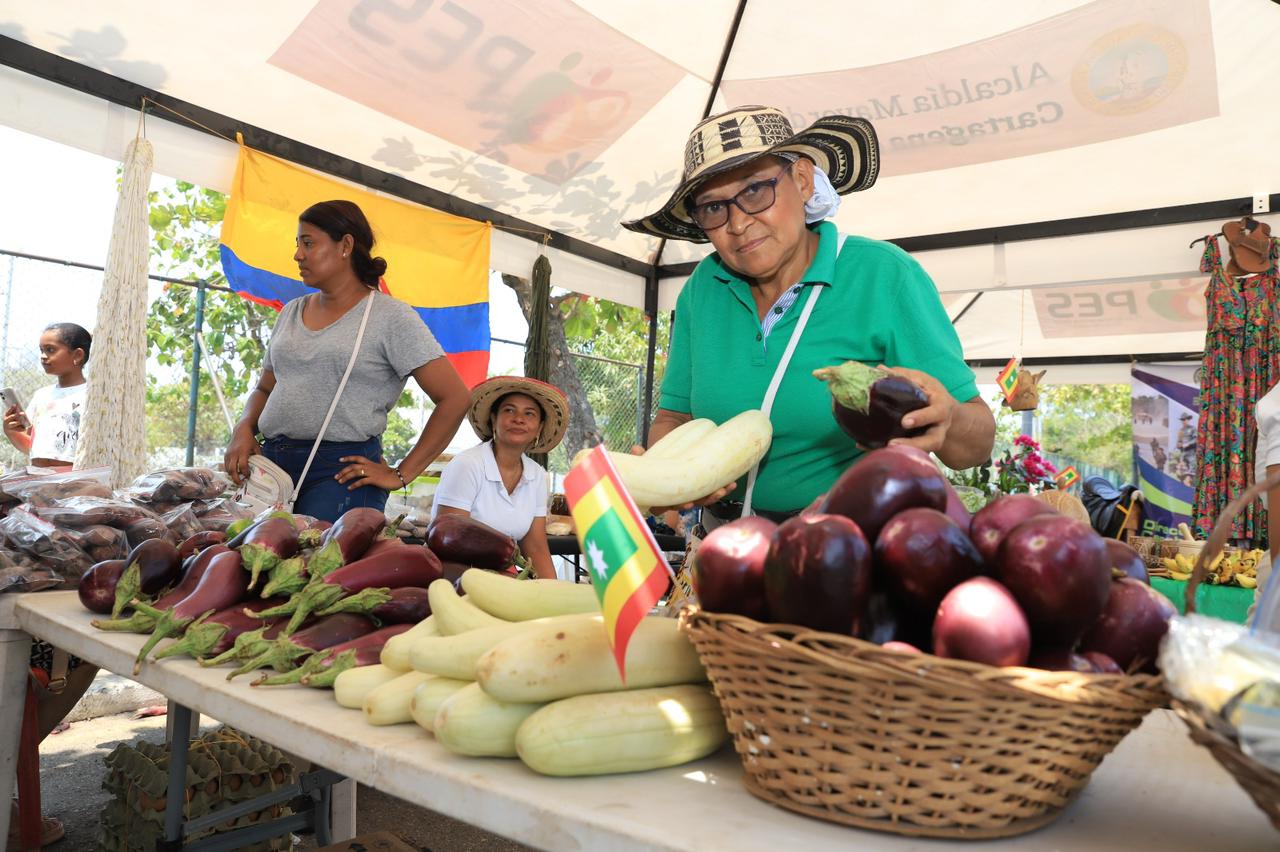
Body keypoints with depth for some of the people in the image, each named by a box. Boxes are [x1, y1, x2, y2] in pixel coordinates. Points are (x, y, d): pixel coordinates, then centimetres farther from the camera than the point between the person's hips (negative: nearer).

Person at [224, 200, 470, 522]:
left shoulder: (390, 316, -3)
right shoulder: (291, 312, 18)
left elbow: (455, 398, -9)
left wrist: (402, 474, -9)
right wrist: (244, 428, 3)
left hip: (342, 470, -5)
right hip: (272, 461, 6)